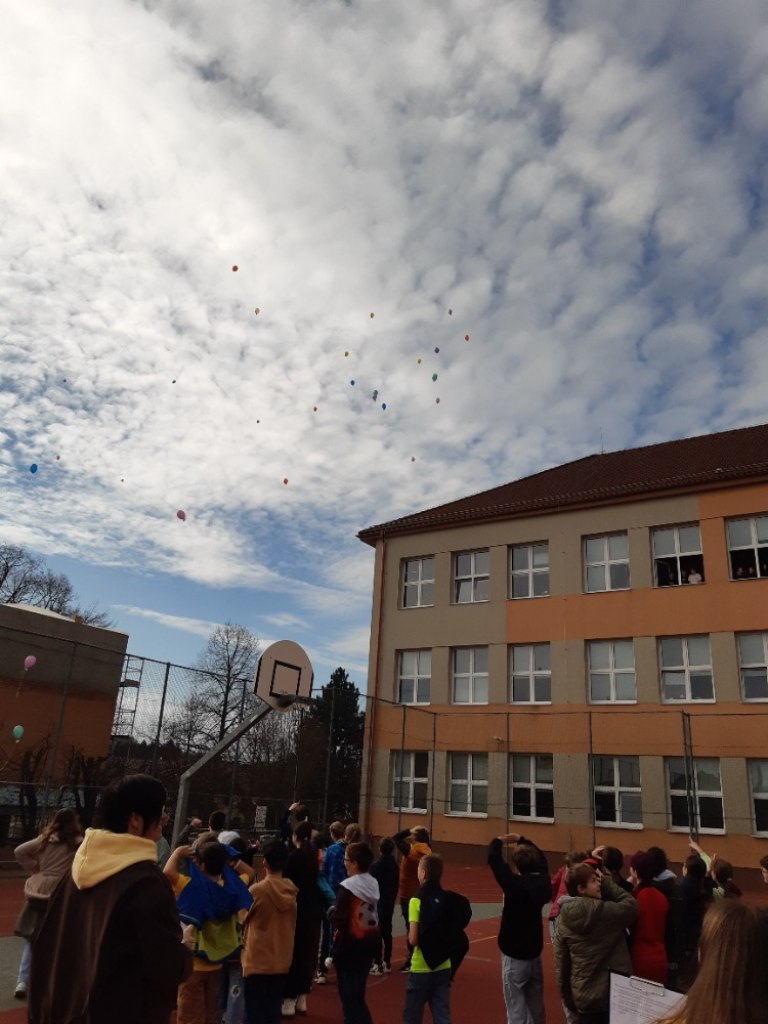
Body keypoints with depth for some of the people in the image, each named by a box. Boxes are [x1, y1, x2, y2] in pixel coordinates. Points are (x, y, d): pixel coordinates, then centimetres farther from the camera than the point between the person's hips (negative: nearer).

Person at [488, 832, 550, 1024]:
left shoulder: (515, 885, -24)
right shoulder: (541, 882, -6)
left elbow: (493, 858, -17)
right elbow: (541, 859, 14)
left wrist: (498, 841, 1)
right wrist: (522, 840, 18)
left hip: (514, 957, -7)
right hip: (534, 954, 7)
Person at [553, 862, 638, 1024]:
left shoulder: (564, 919, -2)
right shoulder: (604, 911, -19)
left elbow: (561, 963, 2)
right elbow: (631, 905, -5)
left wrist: (568, 999, 13)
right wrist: (607, 882, -3)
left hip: (582, 996, 4)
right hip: (613, 994, -4)